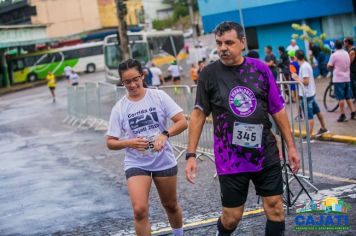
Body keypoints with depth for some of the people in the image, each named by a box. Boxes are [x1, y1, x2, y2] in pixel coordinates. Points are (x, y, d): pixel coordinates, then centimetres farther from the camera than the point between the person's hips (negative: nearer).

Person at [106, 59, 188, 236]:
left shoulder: (158, 96, -7)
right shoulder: (119, 108, -5)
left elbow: (182, 122, -10)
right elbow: (110, 143, -2)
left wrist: (165, 134, -27)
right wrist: (129, 143, -22)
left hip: (164, 161, 1)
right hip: (136, 164, -1)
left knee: (171, 206, 17)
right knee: (139, 210, -16)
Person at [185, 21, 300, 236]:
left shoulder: (260, 69, 0)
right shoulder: (209, 74, -4)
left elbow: (278, 110, 6)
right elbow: (199, 114, 1)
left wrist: (291, 146, 6)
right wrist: (191, 154, -3)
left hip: (267, 155, 2)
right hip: (230, 160, -1)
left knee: (275, 208, 4)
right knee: (232, 216, 4)